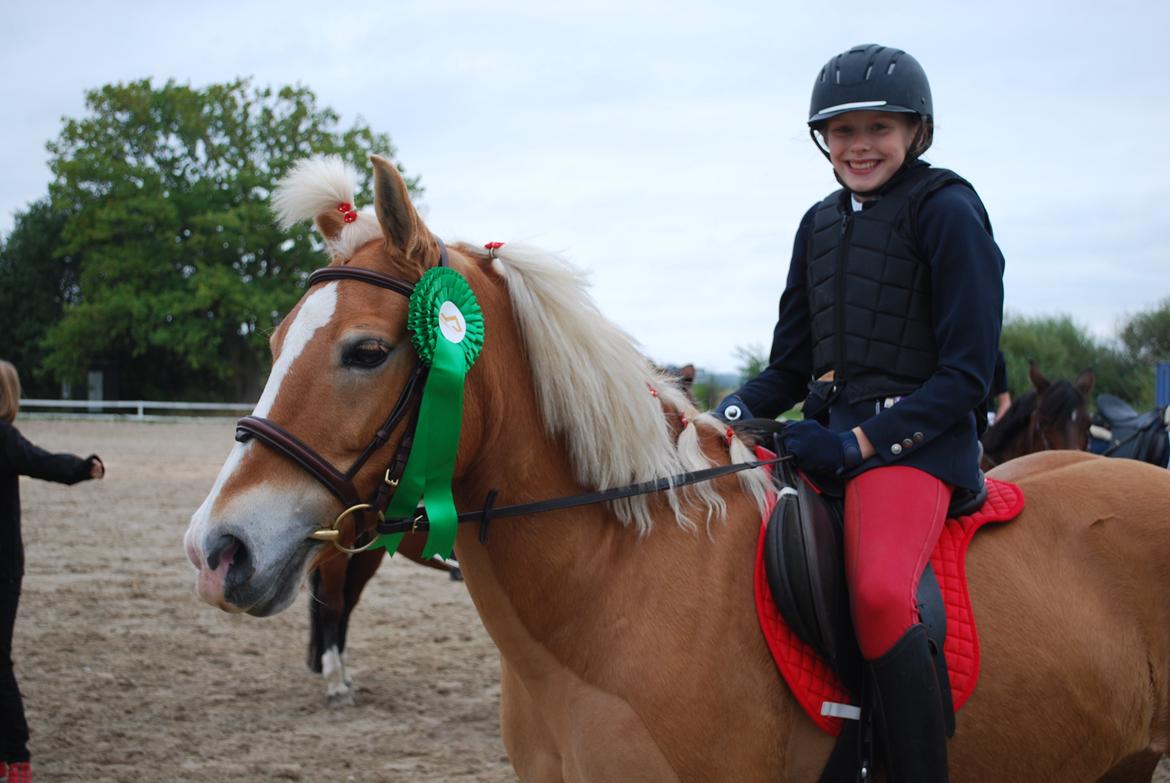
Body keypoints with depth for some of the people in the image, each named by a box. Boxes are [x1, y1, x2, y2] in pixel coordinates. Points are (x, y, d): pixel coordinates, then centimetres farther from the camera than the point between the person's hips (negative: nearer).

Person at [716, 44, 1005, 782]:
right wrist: (731, 414, -2)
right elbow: (790, 366, 19)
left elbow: (967, 375, -9)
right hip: (824, 434, 8)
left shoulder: (948, 210, -4)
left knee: (878, 592, -32)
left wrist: (863, 442, -18)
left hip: (914, 440, -8)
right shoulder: (821, 223, 16)